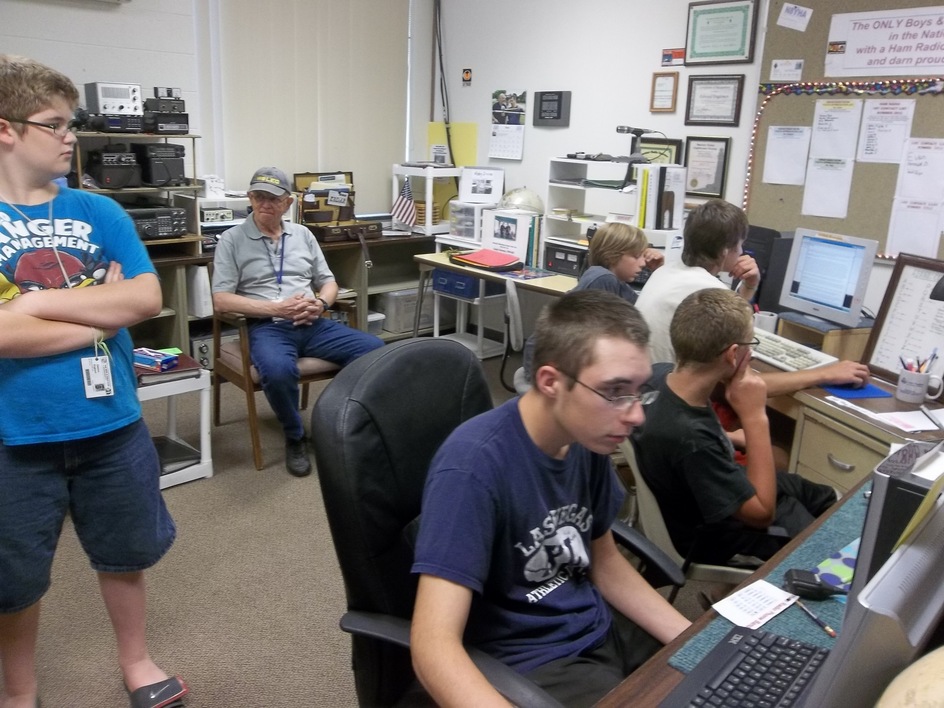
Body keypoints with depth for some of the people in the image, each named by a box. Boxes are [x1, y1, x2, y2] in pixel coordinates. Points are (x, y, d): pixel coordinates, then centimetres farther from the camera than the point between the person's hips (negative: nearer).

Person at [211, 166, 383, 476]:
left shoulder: (303, 234, 16)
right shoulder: (232, 240, 3)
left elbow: (328, 282, 18)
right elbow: (221, 300, -6)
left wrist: (320, 303, -7)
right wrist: (277, 308, -16)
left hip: (314, 325, 4)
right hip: (267, 327, -4)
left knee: (375, 350, -19)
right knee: (277, 370, -39)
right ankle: (295, 437, -9)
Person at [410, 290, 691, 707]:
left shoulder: (589, 438, -5)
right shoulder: (473, 466, -28)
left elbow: (604, 560, 9)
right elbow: (434, 645, -32)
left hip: (602, 631, 7)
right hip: (530, 664, -7)